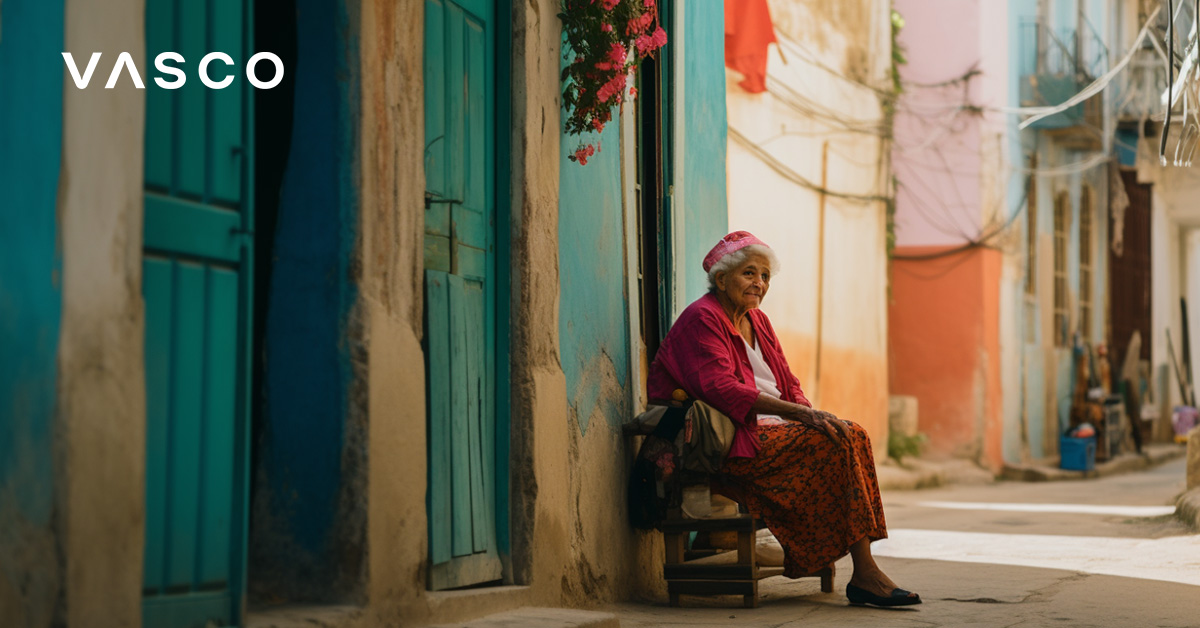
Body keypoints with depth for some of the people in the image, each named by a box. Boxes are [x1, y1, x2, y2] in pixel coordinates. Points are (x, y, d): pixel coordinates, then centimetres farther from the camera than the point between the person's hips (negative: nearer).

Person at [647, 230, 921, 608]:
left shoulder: (757, 321, 22)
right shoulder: (701, 319, -7)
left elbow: (787, 385, 20)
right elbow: (719, 387, -21)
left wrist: (811, 415, -4)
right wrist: (795, 412, -26)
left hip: (772, 431, 9)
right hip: (733, 443, -9)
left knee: (852, 434, -13)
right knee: (835, 442, -23)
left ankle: (864, 572, -20)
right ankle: (864, 574, -24)